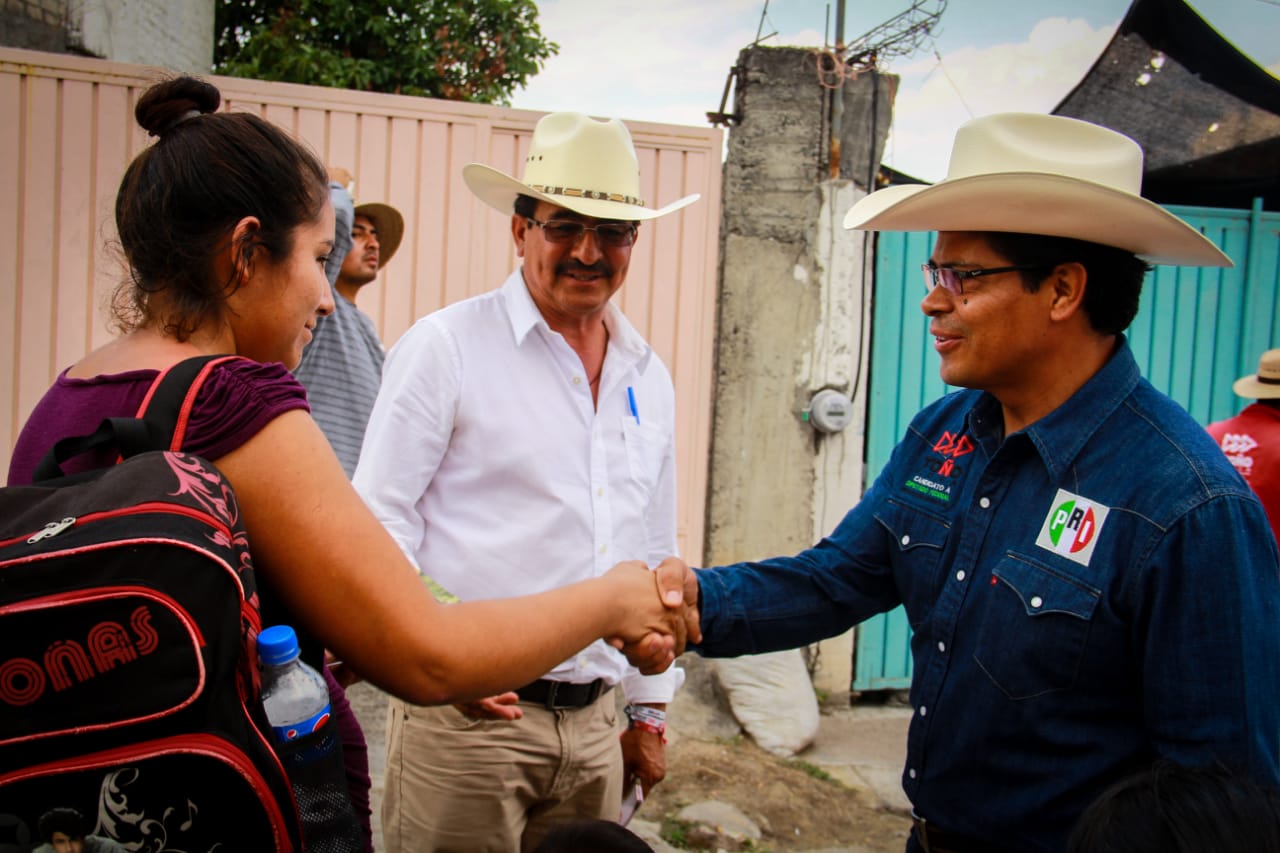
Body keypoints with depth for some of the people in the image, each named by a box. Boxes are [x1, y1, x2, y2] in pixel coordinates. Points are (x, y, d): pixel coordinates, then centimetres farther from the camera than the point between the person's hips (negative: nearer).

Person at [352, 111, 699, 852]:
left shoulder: (649, 378, 10)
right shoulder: (444, 346, -6)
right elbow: (378, 520, -7)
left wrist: (650, 710, 15)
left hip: (596, 726, 5)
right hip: (466, 714, -5)